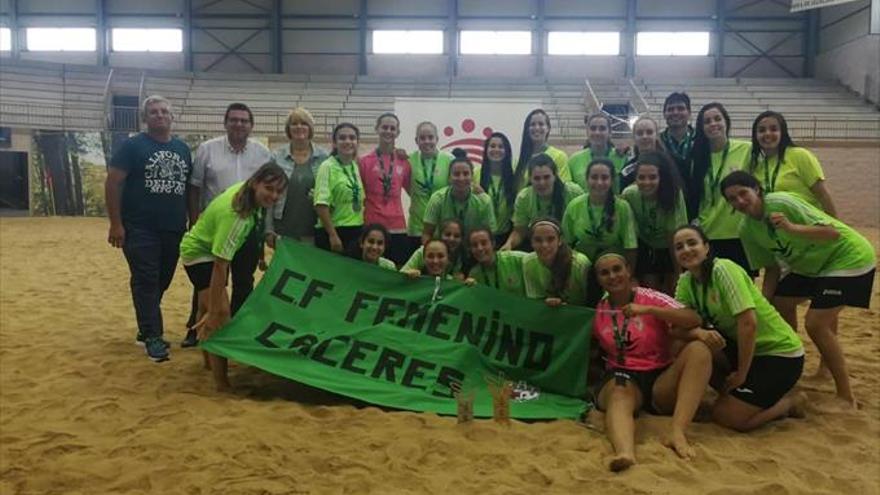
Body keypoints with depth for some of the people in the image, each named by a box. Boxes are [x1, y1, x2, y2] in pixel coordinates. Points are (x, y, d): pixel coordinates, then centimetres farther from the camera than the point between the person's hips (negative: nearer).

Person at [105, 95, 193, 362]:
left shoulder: (182, 148, 11)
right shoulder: (132, 146, -4)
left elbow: (190, 188, 16)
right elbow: (112, 183, -8)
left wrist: (194, 222, 12)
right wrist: (116, 223, -13)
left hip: (174, 229, 5)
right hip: (140, 229, -5)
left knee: (162, 281, 11)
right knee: (146, 281, -4)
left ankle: (146, 328, 26)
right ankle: (152, 336, 2)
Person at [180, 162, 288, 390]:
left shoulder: (246, 190, -16)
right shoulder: (237, 215, -39)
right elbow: (220, 265, -37)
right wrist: (214, 311, -33)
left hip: (211, 247, 9)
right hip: (199, 253, -9)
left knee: (207, 308, 25)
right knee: (219, 316, -19)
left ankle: (210, 360, 43)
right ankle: (222, 384, -16)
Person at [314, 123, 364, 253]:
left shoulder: (355, 167, 11)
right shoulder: (328, 167, -9)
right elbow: (321, 203, -16)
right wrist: (333, 235, -19)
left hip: (357, 232, 6)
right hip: (334, 232, -6)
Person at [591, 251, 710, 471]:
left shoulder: (651, 298, 3)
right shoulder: (597, 312, 9)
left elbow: (694, 319, -11)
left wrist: (648, 310, -22)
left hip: (661, 379, 1)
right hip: (622, 378, -1)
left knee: (699, 349, -25)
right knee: (620, 394, -37)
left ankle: (677, 432, -39)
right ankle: (624, 452, -70)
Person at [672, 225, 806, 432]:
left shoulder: (723, 269, -21)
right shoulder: (686, 281, 1)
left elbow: (748, 323, -26)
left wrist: (741, 374, -19)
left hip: (780, 352, -7)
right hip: (741, 347, 7)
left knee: (726, 416, -14)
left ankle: (789, 402, 9)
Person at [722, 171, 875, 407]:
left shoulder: (780, 203, -26)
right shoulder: (747, 230, -4)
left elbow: (833, 232, -28)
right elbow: (772, 267, 3)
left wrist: (792, 228, -43)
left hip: (850, 257, -8)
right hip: (812, 264, 9)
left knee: (815, 324, -16)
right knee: (780, 302, 11)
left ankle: (846, 395, -4)